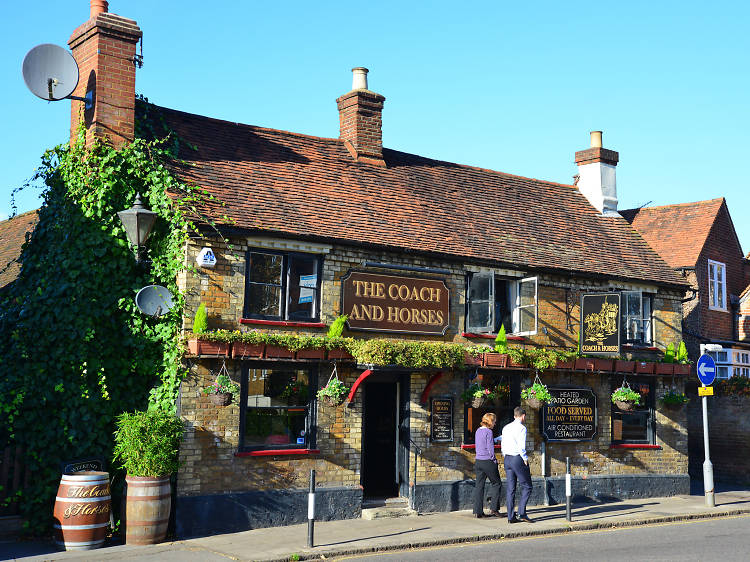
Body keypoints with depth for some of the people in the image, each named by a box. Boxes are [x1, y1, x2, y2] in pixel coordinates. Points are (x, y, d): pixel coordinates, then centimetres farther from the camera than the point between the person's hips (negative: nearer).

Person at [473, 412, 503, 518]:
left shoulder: (478, 430, 10)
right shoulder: (488, 432, -13)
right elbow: (490, 448, -15)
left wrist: (497, 439, 28)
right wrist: (494, 459, -4)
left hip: (478, 461, 7)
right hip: (488, 461, -7)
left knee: (479, 485, 7)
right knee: (495, 483, 9)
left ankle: (477, 511, 6)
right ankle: (493, 508, 8)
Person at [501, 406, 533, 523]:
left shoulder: (506, 428, 13)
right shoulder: (522, 428, -9)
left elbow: (503, 446, 13)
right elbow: (521, 446, -17)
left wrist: (506, 458, 18)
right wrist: (525, 459, -9)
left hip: (507, 458, 7)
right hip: (518, 458, -7)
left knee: (510, 488, 7)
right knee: (526, 487, 2)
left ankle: (511, 516, 7)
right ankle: (521, 513, -7)